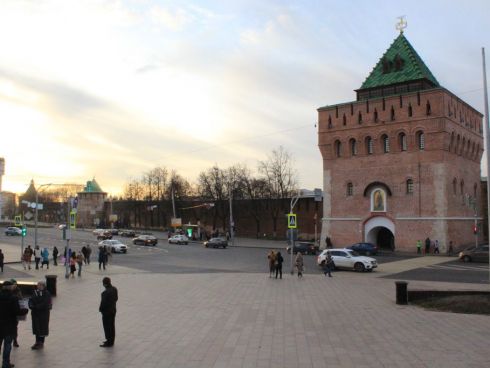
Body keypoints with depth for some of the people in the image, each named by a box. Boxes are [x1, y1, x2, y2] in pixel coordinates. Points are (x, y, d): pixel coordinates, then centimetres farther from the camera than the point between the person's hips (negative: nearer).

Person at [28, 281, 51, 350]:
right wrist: (31, 305, -17)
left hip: (43, 314, -6)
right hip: (35, 313, 6)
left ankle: (41, 343, 13)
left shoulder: (47, 294, -13)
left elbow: (45, 304, -22)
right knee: (36, 327, 13)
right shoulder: (35, 292, 8)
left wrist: (36, 307, -25)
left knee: (42, 328, 2)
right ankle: (37, 342, 25)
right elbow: (31, 300, 3)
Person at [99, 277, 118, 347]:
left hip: (107, 312, -8)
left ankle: (108, 343, 17)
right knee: (112, 326, 18)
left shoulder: (105, 293, -29)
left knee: (107, 327, 6)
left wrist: (100, 309, -4)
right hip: (113, 310, 8)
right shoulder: (114, 289, -4)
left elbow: (103, 303, -22)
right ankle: (111, 341, 31)